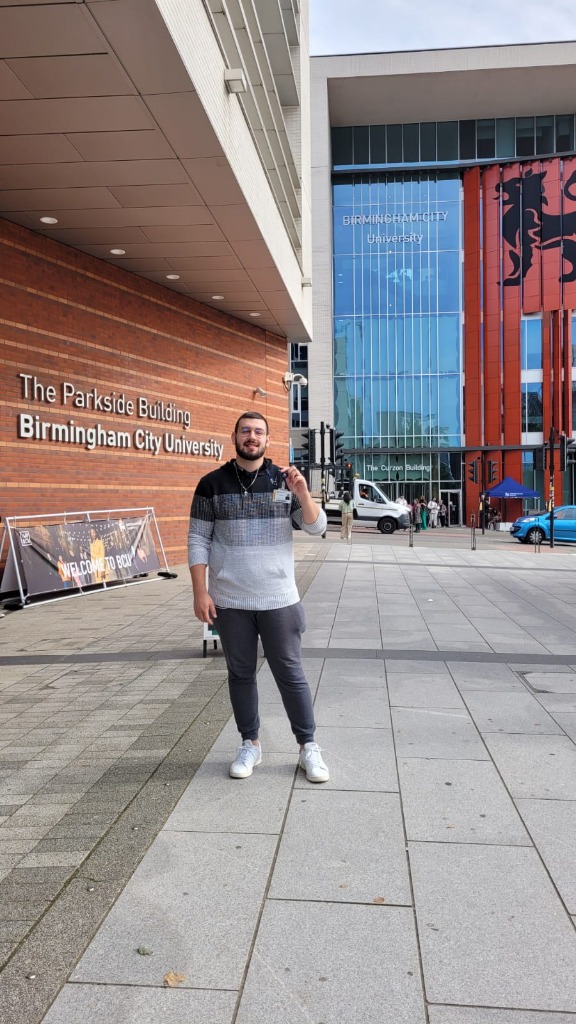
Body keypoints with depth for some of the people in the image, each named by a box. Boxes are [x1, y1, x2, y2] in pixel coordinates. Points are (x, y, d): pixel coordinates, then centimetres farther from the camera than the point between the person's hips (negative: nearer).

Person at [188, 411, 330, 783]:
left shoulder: (285, 480, 2)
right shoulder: (212, 484, 1)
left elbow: (317, 528, -2)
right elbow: (198, 541, 0)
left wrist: (303, 493, -20)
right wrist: (200, 592, -7)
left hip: (279, 599, 0)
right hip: (230, 602, 1)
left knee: (290, 673, 6)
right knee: (241, 674, 11)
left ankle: (308, 747, 19)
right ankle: (250, 744, 26)